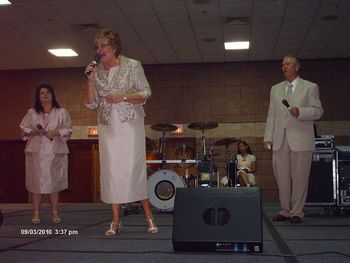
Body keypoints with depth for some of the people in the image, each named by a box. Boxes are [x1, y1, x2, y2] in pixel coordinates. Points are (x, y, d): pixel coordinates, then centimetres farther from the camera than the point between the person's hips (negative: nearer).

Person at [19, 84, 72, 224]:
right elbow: (23, 127, 10)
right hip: (36, 151, 1)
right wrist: (33, 132, -10)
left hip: (55, 152, -1)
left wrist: (55, 132, -15)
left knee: (54, 181, 1)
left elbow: (68, 129, 1)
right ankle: (36, 212, 9)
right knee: (36, 181, 0)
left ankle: (54, 212, 11)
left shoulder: (62, 112, 8)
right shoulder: (31, 113, 12)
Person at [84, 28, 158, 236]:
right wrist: (90, 81, -5)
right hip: (108, 126, 4)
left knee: (134, 168, -7)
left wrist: (123, 97, -14)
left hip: (130, 124, -4)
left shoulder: (132, 66, 0)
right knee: (111, 169, 2)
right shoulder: (97, 71, 10)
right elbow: (91, 104, 8)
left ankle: (149, 218, 4)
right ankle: (116, 221, 9)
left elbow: (146, 94, -1)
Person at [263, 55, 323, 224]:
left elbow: (318, 111, 1)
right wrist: (268, 137, 6)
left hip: (301, 140, -3)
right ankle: (285, 211, 14)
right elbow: (271, 115, 15)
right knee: (282, 178, 4)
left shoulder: (310, 87, 7)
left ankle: (297, 212, 7)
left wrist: (300, 112, -16)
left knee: (299, 177, -2)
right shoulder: (275, 89, 18)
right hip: (280, 140, 4)